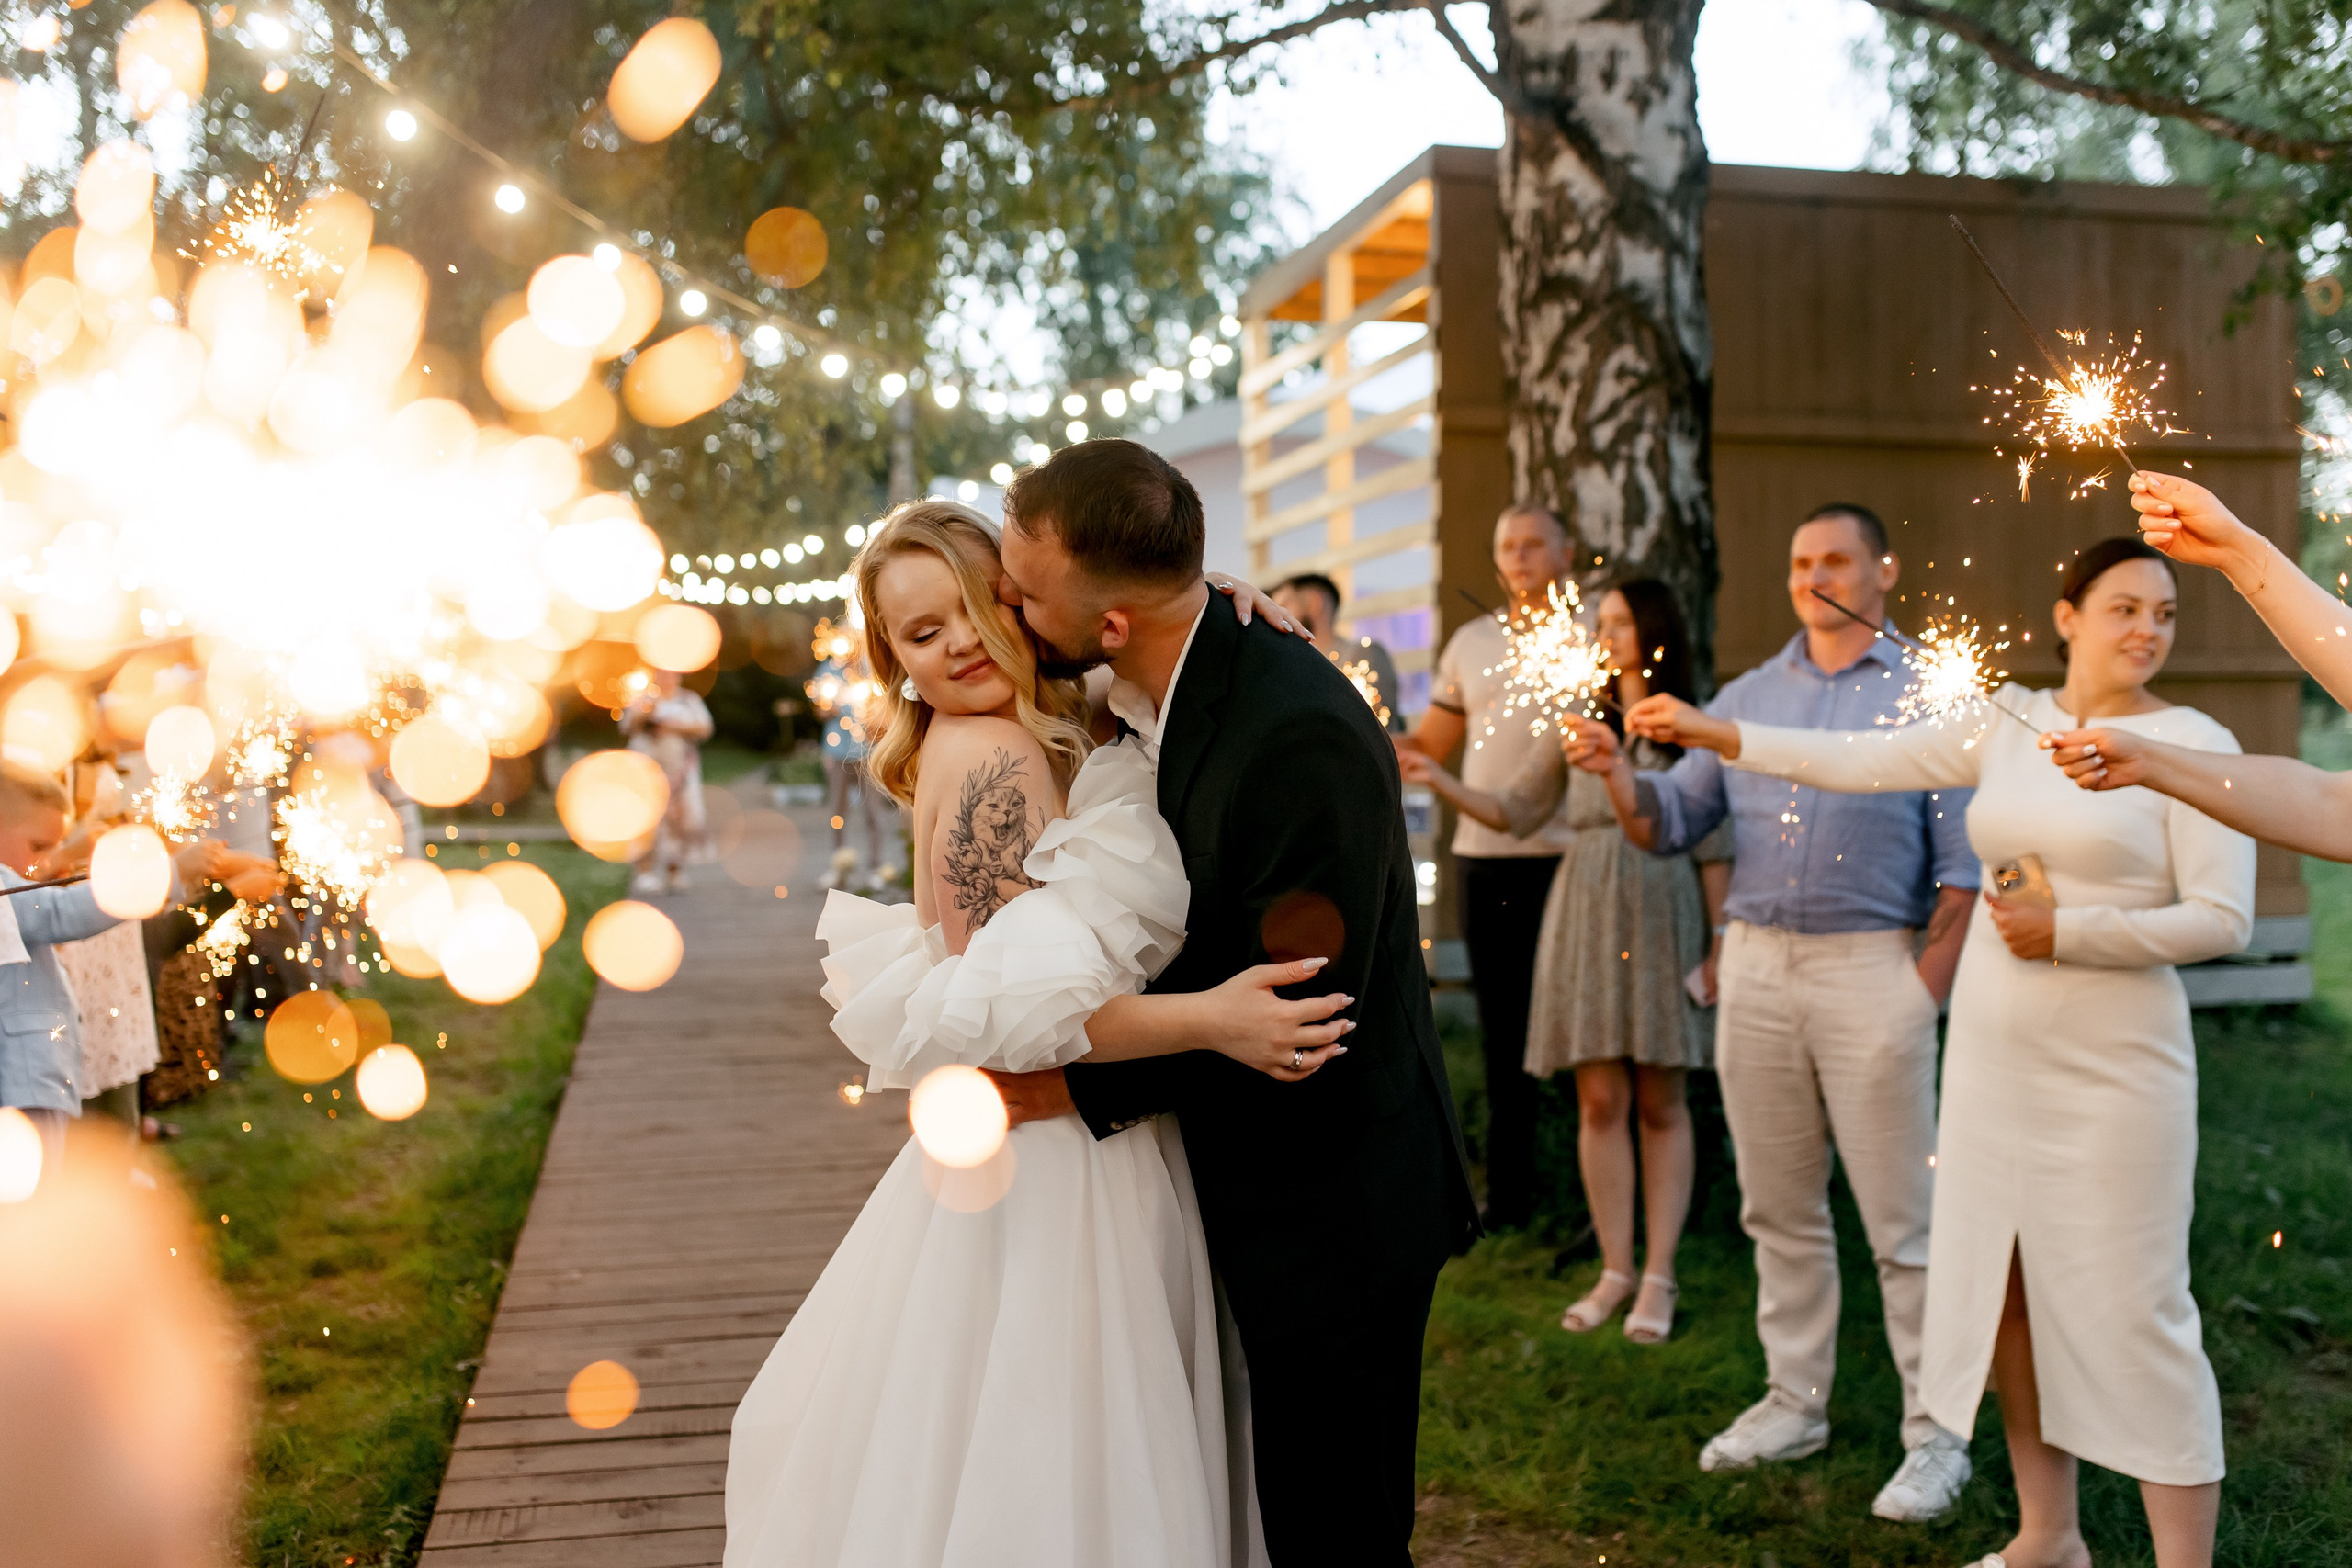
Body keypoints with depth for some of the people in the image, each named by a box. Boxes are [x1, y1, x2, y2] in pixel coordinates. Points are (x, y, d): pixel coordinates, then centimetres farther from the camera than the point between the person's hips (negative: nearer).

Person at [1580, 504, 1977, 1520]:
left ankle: (1937, 1435, 11)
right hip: (1754, 965, 4)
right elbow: (1672, 823, 8)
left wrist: (1925, 992, -12)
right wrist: (1619, 778, -12)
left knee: (1902, 1221, 1)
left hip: (1870, 967, -4)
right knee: (1779, 1209, 13)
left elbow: (1965, 867, -3)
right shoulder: (1748, 696, 13)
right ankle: (1794, 1404, 25)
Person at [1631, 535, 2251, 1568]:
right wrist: (1712, 732, 3)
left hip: (2112, 1068, -5)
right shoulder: (2008, 723, 7)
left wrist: (2064, 929, -16)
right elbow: (1861, 761, 5)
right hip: (1993, 1054, 5)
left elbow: (2222, 918, -11)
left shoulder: (2191, 743, -6)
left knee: (2132, 1312, -3)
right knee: (2001, 1295, 12)